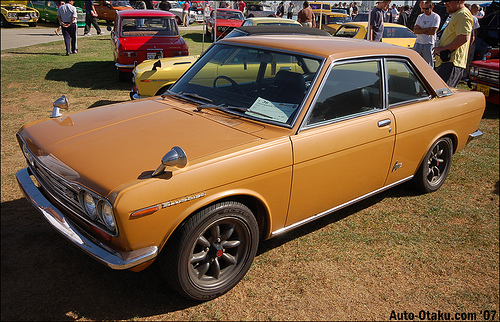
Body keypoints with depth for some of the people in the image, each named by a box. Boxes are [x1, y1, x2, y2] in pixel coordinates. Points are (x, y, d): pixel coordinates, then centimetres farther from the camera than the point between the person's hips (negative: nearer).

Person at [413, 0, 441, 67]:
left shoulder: (436, 17, -3)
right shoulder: (420, 16, 12)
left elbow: (433, 32, -13)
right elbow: (415, 30, 1)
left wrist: (420, 30, -5)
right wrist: (427, 29, -9)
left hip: (429, 44, -4)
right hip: (418, 43, 5)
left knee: (429, 66, 0)